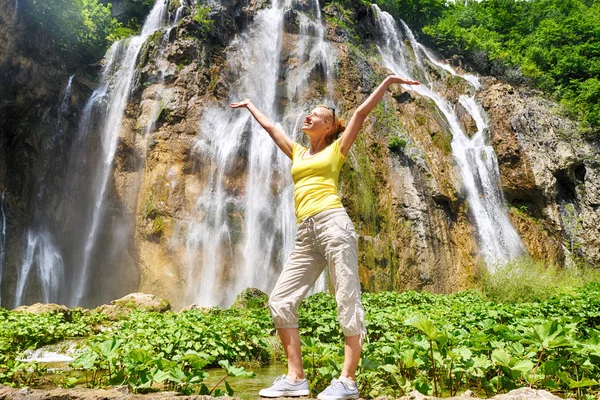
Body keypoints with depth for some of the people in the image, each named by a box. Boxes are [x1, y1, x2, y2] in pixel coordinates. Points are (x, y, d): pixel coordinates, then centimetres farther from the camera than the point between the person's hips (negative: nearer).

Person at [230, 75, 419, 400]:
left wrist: (389, 81, 7)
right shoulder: (297, 152, 27)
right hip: (305, 235, 6)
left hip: (332, 223, -6)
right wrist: (250, 105, 49)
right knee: (280, 301, 0)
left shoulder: (336, 149, 14)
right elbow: (269, 126, 38)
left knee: (347, 301, -7)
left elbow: (362, 111, 9)